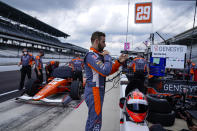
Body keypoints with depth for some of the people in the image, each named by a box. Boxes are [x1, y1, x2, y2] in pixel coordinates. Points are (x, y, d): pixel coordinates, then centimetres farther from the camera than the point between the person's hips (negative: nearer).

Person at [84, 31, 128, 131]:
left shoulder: (97, 55, 14)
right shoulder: (91, 55, -18)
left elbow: (109, 71, 14)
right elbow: (105, 71, -29)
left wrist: (119, 62, 3)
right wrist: (107, 56, -14)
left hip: (97, 91, 10)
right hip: (94, 92, -10)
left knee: (91, 119, 22)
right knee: (96, 122, -1)